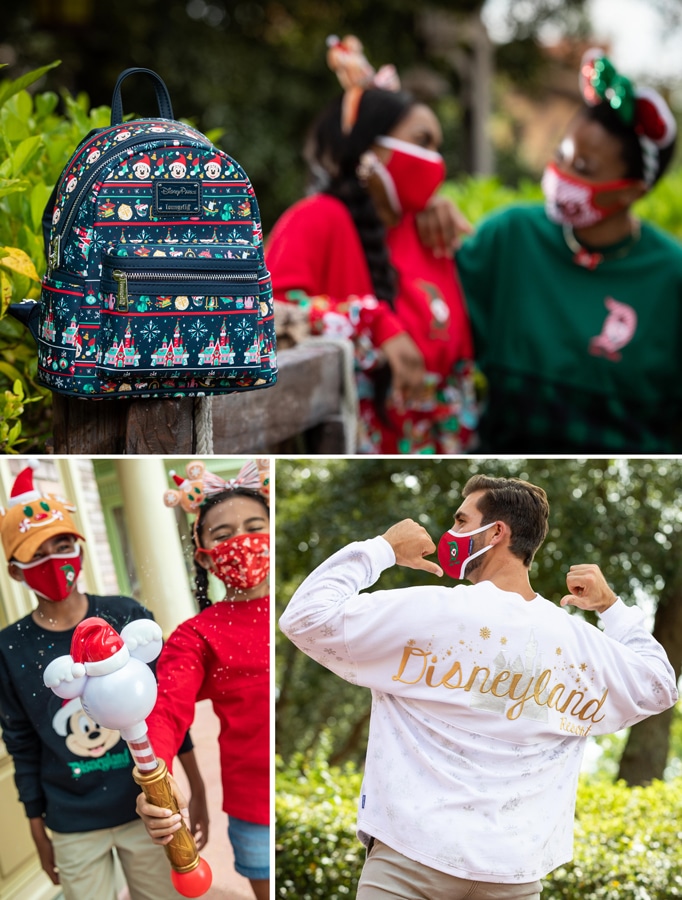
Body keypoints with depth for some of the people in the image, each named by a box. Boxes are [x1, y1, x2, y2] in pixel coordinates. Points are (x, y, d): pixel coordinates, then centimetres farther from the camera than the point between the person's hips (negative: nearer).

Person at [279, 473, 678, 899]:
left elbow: (305, 617, -8)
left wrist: (381, 549, 2)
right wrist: (612, 607, 28)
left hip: (412, 855, -4)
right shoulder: (584, 645, 4)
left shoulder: (430, 611, -11)